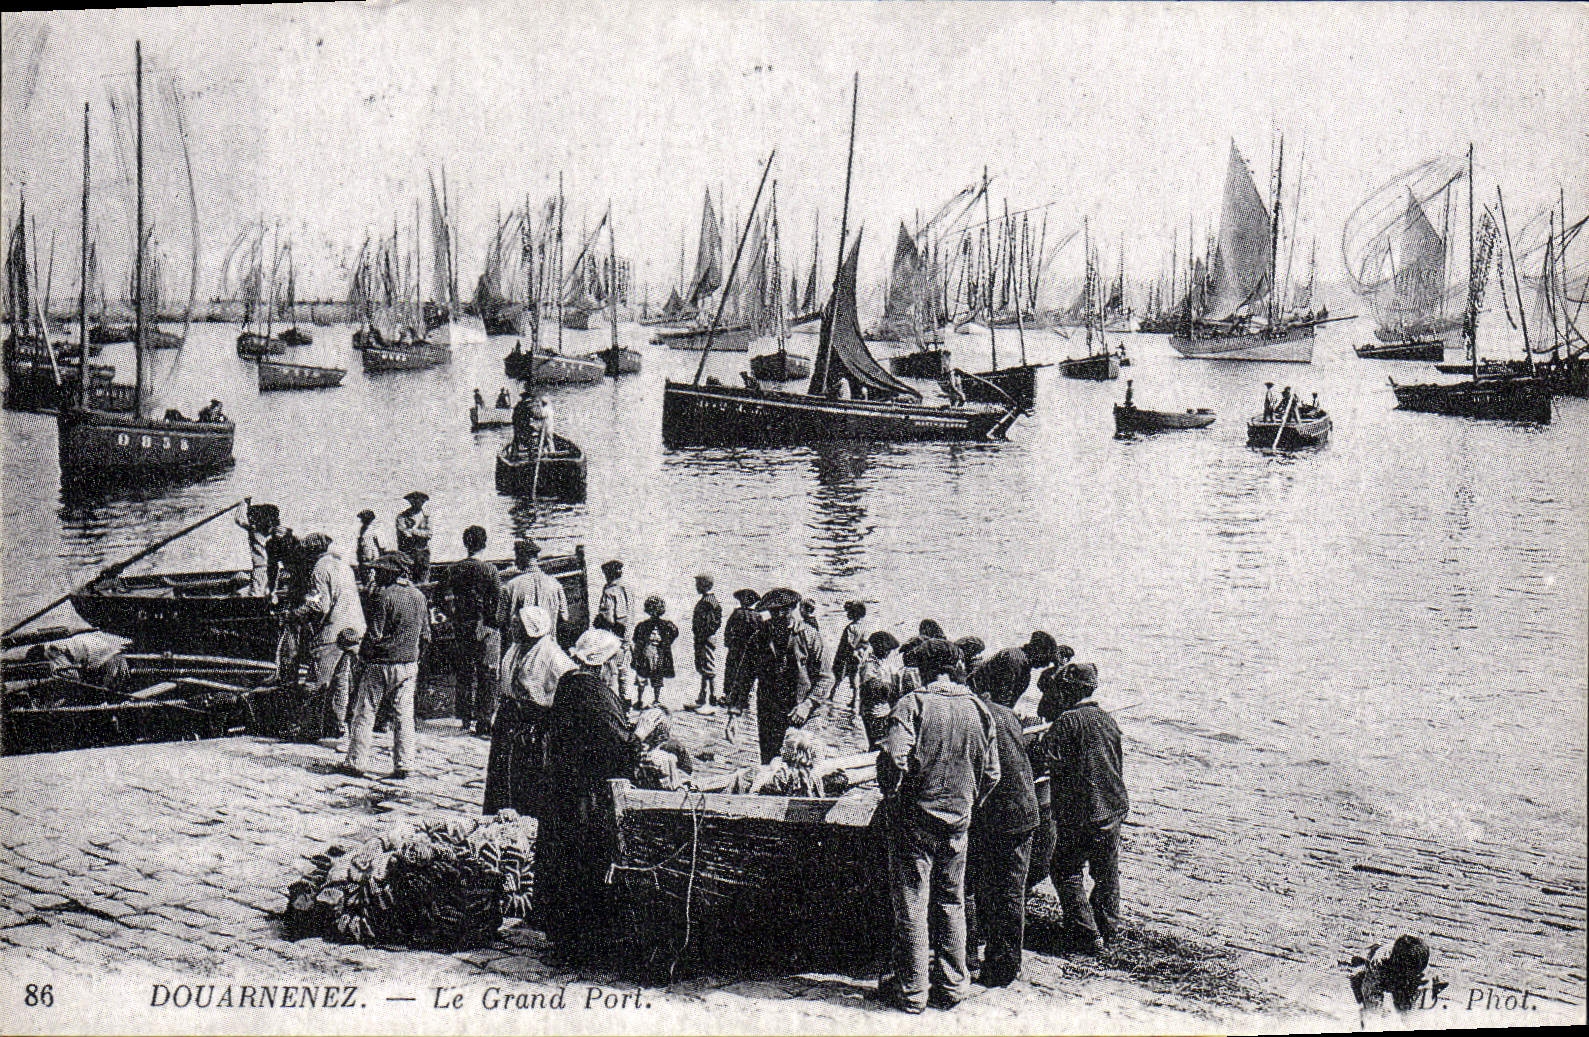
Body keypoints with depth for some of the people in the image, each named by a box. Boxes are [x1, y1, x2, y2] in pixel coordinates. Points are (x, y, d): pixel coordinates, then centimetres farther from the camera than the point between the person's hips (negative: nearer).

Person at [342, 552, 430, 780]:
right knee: (404, 716, 8)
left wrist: (364, 655, 1)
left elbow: (375, 634, -14)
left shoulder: (385, 595, -12)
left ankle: (356, 763, 7)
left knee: (365, 712, 5)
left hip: (381, 664, -5)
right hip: (409, 665, 5)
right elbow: (426, 636, 11)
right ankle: (403, 766, 6)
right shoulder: (419, 596, 7)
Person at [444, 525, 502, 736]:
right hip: (486, 629, -4)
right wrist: (499, 624, 3)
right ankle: (483, 722, -3)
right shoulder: (489, 569, -10)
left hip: (461, 629, 4)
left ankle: (465, 717, 20)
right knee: (486, 675, 0)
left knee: (463, 673, 14)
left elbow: (448, 599, 7)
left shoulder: (455, 569, 2)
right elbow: (498, 600, -10)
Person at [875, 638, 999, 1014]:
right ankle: (952, 986, 21)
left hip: (915, 816, -4)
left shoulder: (913, 704, -12)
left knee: (911, 905, 4)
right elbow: (991, 771, 6)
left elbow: (894, 756, -25)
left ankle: (911, 990, 10)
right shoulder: (977, 709, 2)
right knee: (951, 902, 16)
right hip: (958, 819, 4)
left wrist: (891, 797, -9)